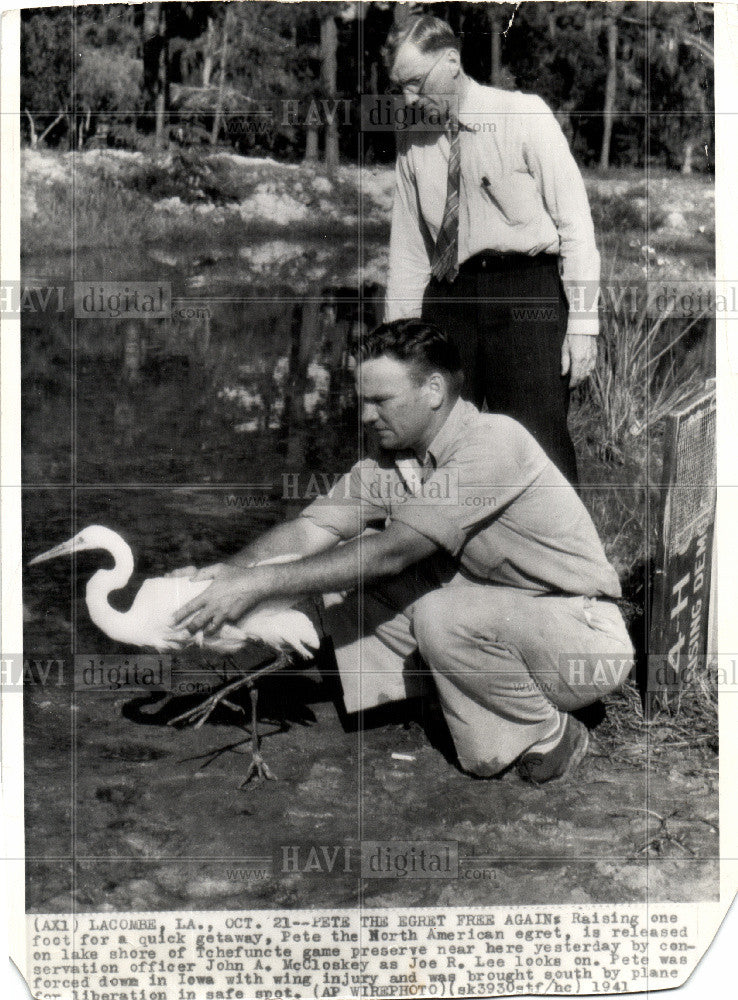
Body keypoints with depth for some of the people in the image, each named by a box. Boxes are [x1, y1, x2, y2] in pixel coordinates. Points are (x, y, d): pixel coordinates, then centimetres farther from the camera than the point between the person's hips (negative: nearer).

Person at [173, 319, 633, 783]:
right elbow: (313, 527, -6)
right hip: (501, 617, 8)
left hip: (588, 637, -7)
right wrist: (232, 569, -26)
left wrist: (262, 583, -33)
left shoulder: (492, 442, -25)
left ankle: (551, 736, -7)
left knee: (445, 613, -35)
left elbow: (392, 551, -32)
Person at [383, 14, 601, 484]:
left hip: (527, 291, -4)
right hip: (448, 300, 4)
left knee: (538, 446, -8)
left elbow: (575, 221, -2)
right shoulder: (411, 138, 12)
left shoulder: (523, 115, 1)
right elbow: (409, 248, 14)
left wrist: (583, 322, -9)